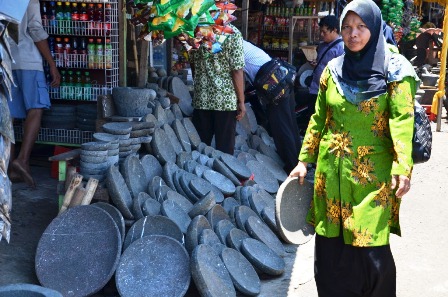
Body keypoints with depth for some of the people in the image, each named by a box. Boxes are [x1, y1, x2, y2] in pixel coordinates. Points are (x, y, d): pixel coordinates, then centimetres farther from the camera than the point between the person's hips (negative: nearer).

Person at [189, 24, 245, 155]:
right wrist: (241, 101, -5)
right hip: (226, 100, -4)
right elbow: (237, 70, -12)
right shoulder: (233, 33, -11)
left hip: (201, 98, 4)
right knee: (225, 149, 6)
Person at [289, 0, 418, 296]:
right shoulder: (333, 70, 8)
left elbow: (402, 121, -13)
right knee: (330, 246, 10)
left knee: (370, 249, -2)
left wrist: (403, 168, -24)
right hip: (331, 171, 4)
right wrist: (304, 160, 11)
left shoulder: (393, 71, -4)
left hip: (371, 175, -4)